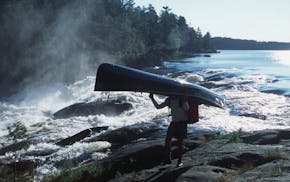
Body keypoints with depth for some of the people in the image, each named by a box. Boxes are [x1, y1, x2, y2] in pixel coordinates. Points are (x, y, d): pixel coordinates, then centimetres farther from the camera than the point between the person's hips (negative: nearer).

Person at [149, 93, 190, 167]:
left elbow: (186, 108, -30)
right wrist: (152, 98, -7)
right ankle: (168, 159, 14)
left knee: (179, 142, -4)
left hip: (182, 122, -5)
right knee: (167, 140, 0)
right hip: (174, 122, 5)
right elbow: (158, 107, 3)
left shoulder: (183, 98, -13)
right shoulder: (169, 100, 0)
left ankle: (180, 161, 11)